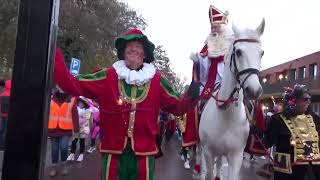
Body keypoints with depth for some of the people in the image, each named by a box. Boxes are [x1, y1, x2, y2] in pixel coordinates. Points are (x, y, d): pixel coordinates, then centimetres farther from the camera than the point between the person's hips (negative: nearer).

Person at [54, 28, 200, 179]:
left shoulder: (157, 80, 1)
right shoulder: (107, 77, -1)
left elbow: (176, 107, 7)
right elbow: (72, 85, -3)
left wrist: (191, 98, -12)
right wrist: (53, 55, -9)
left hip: (143, 152, 1)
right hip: (113, 151, 0)